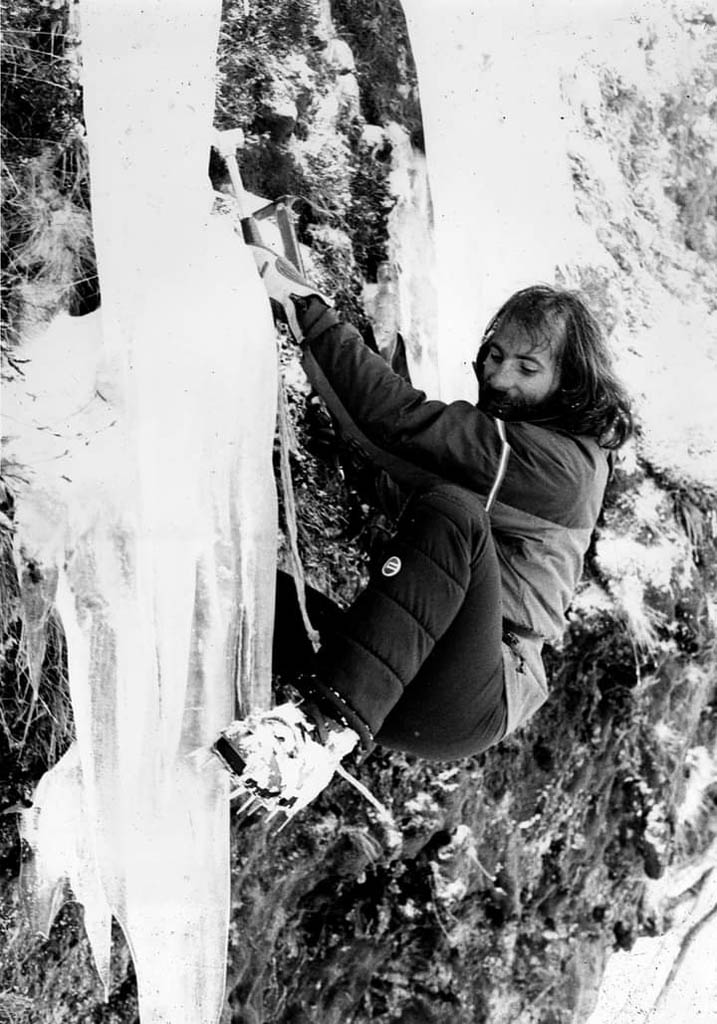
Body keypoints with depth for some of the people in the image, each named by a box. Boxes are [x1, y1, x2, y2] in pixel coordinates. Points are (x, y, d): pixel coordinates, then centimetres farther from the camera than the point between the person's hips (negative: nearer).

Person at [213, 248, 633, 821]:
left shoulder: (563, 462, -8)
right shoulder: (488, 433, 20)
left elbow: (401, 421, -16)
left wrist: (303, 303, -15)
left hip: (475, 702, -8)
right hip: (391, 683, 8)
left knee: (452, 512, -32)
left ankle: (330, 728, -38)